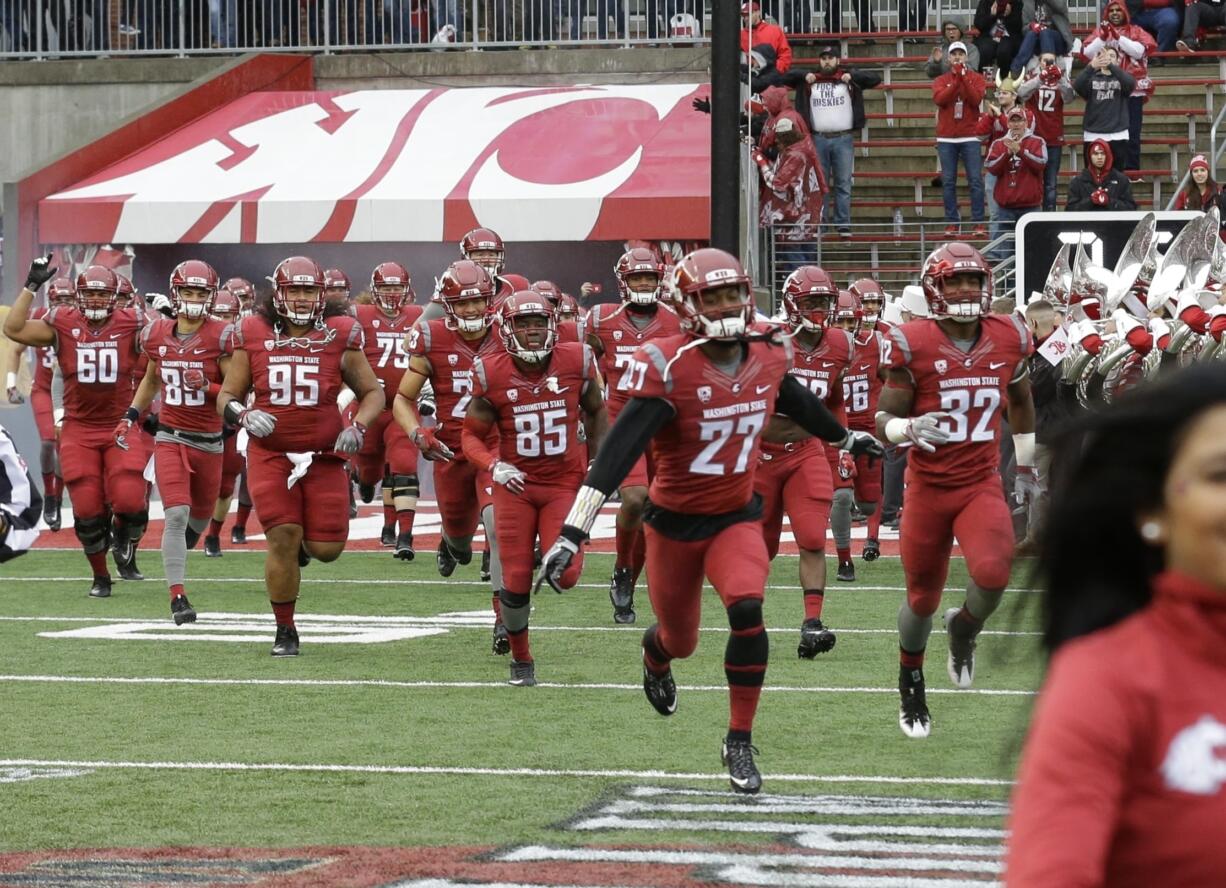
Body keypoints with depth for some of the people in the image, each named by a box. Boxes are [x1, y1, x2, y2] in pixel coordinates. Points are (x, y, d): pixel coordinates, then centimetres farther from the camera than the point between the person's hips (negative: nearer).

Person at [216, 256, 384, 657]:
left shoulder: (339, 336, 0)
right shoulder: (254, 335, 0)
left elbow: (372, 392, 9)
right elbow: (227, 396, 7)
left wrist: (358, 428, -9)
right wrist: (243, 415, -15)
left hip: (324, 456, 1)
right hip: (270, 454, -1)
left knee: (327, 548, -3)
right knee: (283, 538, -10)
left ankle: (303, 544, 36)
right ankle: (284, 631, 4)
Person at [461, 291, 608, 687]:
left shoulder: (576, 361, -7)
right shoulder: (492, 375, -10)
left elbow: (596, 412, 12)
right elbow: (471, 436, -1)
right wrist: (493, 466, -20)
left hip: (565, 482, 0)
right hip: (516, 485, 0)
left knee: (565, 575, -14)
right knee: (517, 581, -2)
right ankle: (521, 659, 20)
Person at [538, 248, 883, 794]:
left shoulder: (767, 358, -5)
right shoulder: (669, 367, -23)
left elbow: (798, 404, 20)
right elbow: (618, 451, -29)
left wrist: (846, 438, 38)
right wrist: (573, 532, -35)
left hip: (736, 517, 3)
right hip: (675, 523, -2)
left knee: (747, 612, -25)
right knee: (680, 639, 15)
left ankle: (739, 743, -10)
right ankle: (656, 656, 57)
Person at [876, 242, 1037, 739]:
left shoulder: (1008, 339, -1)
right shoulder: (914, 344, -11)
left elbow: (1020, 402, 18)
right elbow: (884, 419, -6)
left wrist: (1026, 466, 23)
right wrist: (909, 429, -29)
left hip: (982, 485, 1)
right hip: (927, 487, -1)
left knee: (993, 573, -24)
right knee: (923, 598, 8)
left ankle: (964, 630, 11)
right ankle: (911, 684, 35)